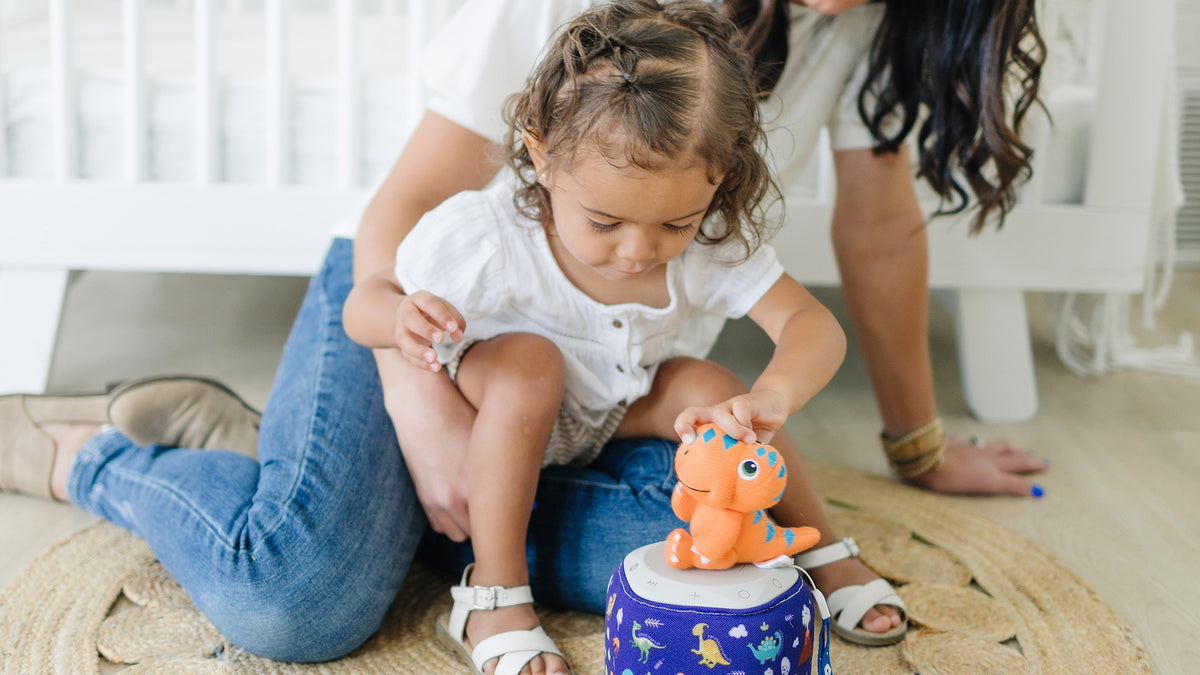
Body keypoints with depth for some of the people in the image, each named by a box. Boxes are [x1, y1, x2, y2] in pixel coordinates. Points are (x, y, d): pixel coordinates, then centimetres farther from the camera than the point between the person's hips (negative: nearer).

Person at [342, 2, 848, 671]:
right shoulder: (486, 238, -33)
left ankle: (820, 552, 1)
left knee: (710, 388, -23)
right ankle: (494, 592, -23)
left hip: (625, 405, 4)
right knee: (529, 361, -36)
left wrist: (771, 397, -54)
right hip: (500, 411, -3)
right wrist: (402, 320, -46)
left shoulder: (715, 243, -26)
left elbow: (814, 325, -32)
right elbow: (364, 303, -21)